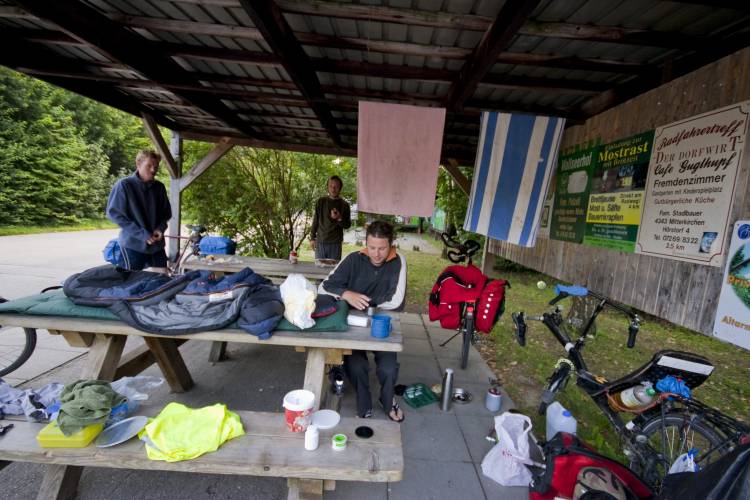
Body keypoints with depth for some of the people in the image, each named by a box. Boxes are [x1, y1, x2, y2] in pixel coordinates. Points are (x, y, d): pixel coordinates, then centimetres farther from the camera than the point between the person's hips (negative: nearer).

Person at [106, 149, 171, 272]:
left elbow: (166, 212, 14)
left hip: (157, 243, 4)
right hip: (133, 243, -4)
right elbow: (114, 213, -9)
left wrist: (160, 228, -7)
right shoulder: (123, 185, -9)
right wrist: (141, 234, -16)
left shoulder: (159, 187, 3)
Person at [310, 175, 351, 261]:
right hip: (320, 242, 2)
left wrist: (339, 219, -16)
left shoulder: (344, 204, 1)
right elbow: (315, 221, 11)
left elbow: (348, 225, 4)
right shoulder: (321, 201, 6)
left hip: (335, 243, -1)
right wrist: (312, 238, 8)